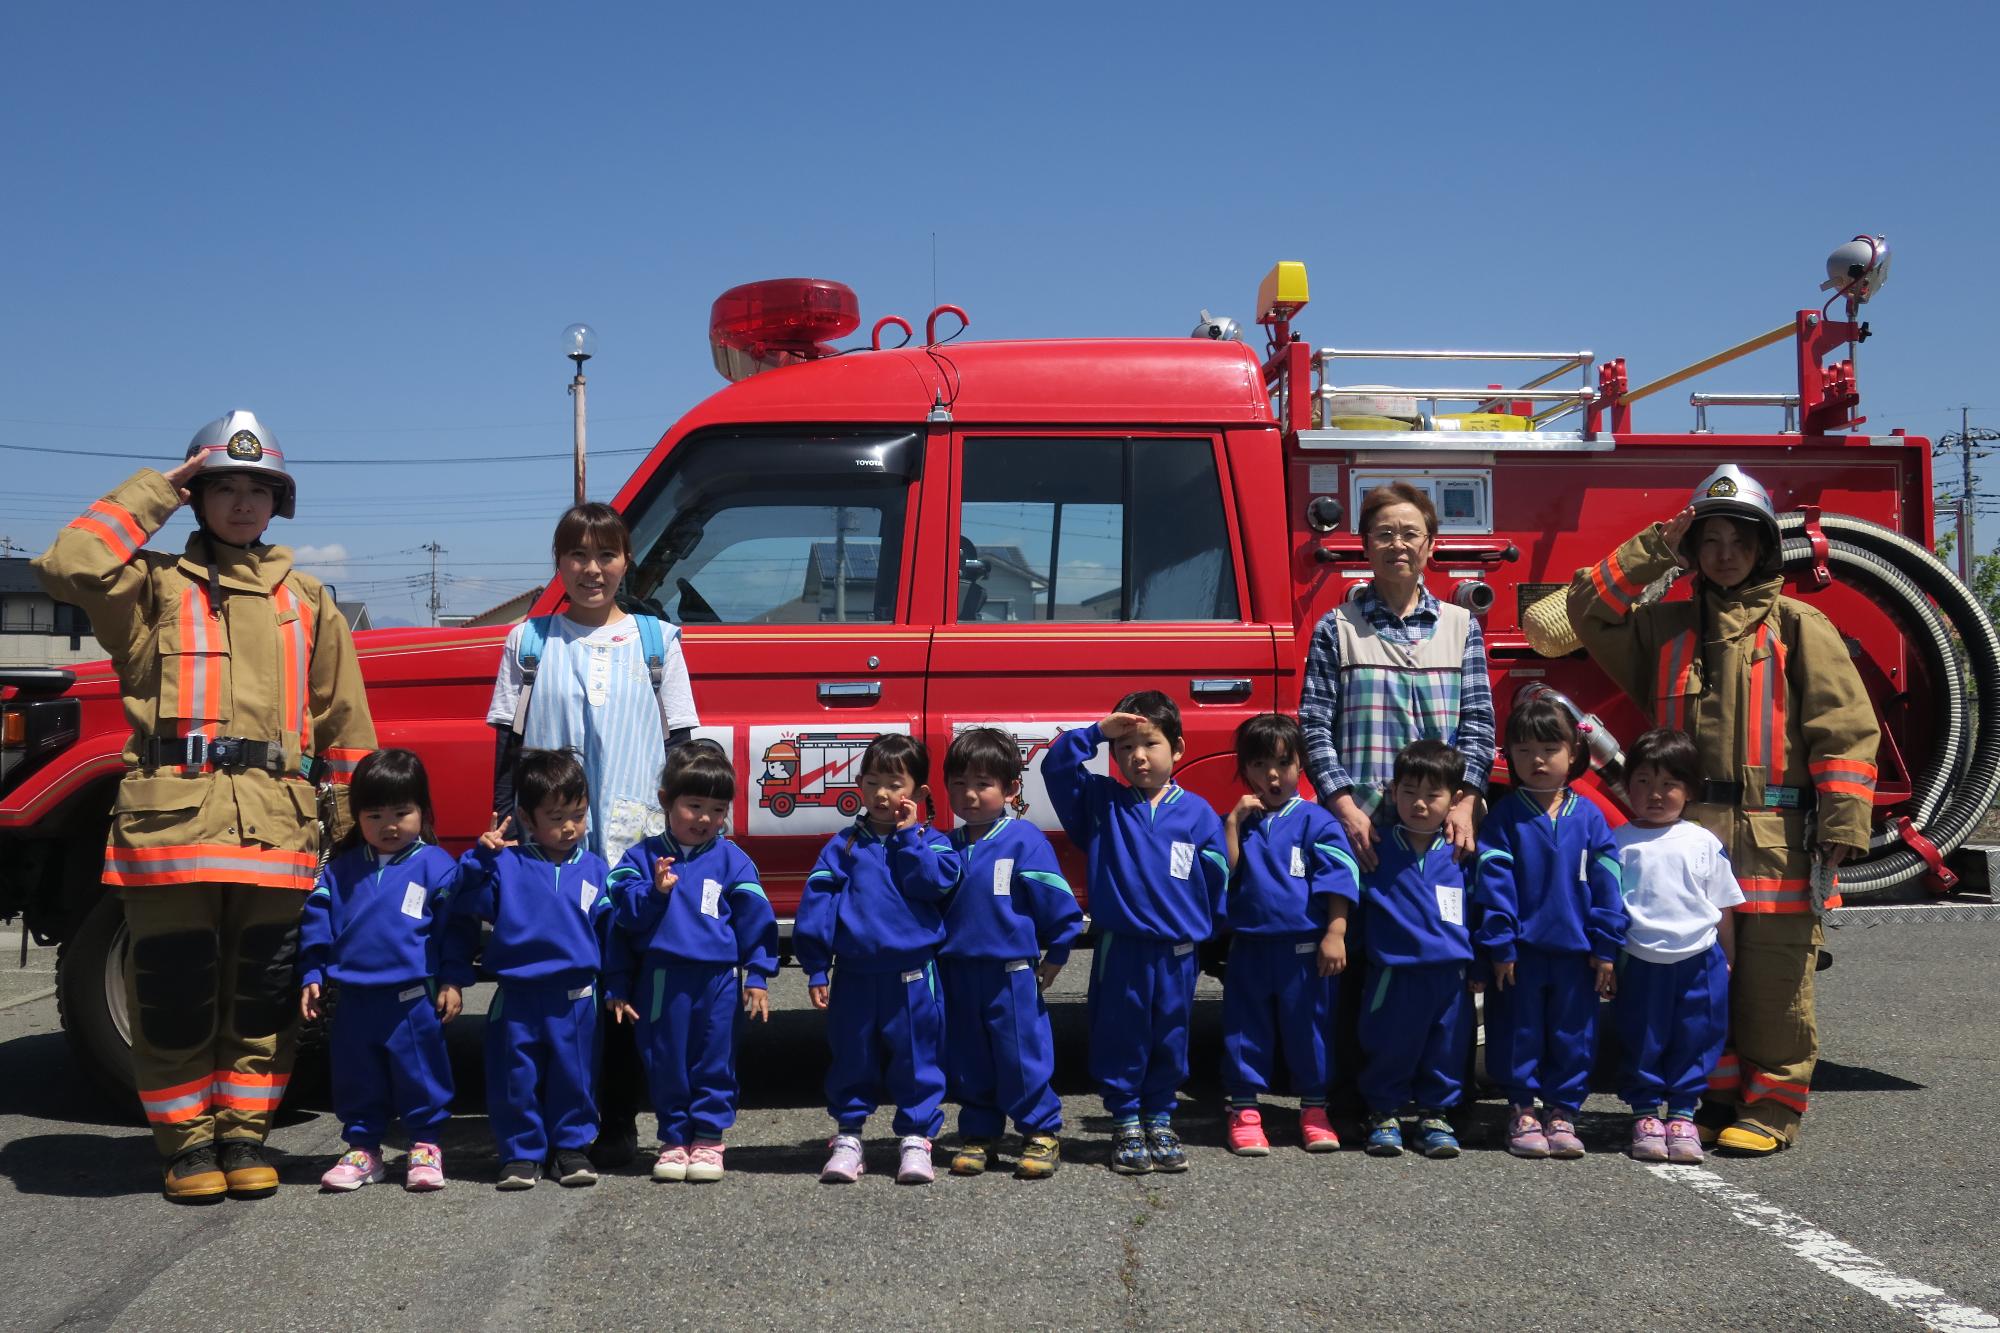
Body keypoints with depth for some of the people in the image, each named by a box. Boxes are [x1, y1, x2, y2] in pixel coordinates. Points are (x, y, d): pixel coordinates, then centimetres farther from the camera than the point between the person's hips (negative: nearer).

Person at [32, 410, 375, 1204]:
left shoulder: (308, 603, 17)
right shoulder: (156, 586, 10)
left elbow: (343, 722, 16)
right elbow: (68, 567, -11)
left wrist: (356, 825, 8)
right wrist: (152, 493, -2)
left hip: (276, 827, 2)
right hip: (172, 814, -2)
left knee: (263, 995, 6)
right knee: (175, 990, 1)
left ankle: (244, 1134, 19)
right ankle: (187, 1141, 14)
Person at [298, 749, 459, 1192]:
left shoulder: (437, 866, -3)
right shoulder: (340, 871, 8)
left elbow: (455, 926, -3)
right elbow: (317, 923, 10)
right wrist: (311, 977, 3)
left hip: (412, 1001, -4)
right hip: (354, 1001, 4)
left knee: (420, 1074, 4)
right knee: (356, 1078, 12)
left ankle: (426, 1146, 18)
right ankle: (362, 1149, 26)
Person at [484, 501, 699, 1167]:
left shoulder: (656, 641, 9)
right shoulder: (529, 642, 9)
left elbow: (680, 742, 9)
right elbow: (508, 744, 9)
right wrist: (503, 828, 1)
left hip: (634, 843, 0)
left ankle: (619, 1124, 13)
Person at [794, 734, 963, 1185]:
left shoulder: (930, 842, 4)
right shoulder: (844, 844, 6)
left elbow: (933, 882, -16)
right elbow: (818, 901, 2)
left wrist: (909, 835, -13)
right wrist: (816, 968, -4)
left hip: (912, 976, -1)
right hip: (855, 975, 2)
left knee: (916, 1059, 3)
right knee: (852, 1058, 10)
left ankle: (916, 1138, 14)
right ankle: (848, 1136, 22)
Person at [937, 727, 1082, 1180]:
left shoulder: (1025, 841, -10)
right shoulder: (948, 846, 6)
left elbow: (1061, 907, -8)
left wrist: (1051, 961, -3)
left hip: (1012, 975, -5)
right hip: (956, 973, 5)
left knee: (1023, 1056, 1)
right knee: (967, 1059, 12)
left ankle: (1042, 1133, 15)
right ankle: (977, 1134, 25)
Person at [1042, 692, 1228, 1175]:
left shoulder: (1197, 812, 2)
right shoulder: (1101, 801, 3)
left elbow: (1215, 879, 6)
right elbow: (1055, 767, -6)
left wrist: (1204, 928, 7)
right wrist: (1095, 732, -14)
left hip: (1177, 954, 1)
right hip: (1120, 949, 0)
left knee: (1170, 1042, 10)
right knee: (1120, 1040, 5)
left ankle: (1160, 1122, 24)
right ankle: (1126, 1126, 17)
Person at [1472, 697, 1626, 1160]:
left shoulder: (1588, 817, 2)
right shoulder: (1504, 817, -3)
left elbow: (1606, 883, 2)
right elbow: (1493, 882, -6)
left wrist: (1605, 947, -2)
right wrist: (1499, 945, -11)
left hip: (1576, 949, 2)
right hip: (1521, 948, -1)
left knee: (1573, 1033, 8)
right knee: (1520, 1031, 7)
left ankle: (1563, 1111, 21)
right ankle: (1521, 1110, 19)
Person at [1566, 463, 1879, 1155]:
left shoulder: (1798, 627, 3)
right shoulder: (1667, 626, 15)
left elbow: (1844, 728, -2)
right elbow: (1588, 607, 13)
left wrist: (1842, 824, -11)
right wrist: (1654, 551, 7)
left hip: (1775, 839, -3)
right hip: (1688, 831, 4)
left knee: (1774, 977, 0)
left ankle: (1772, 1105, 11)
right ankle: (1714, 1098, 20)